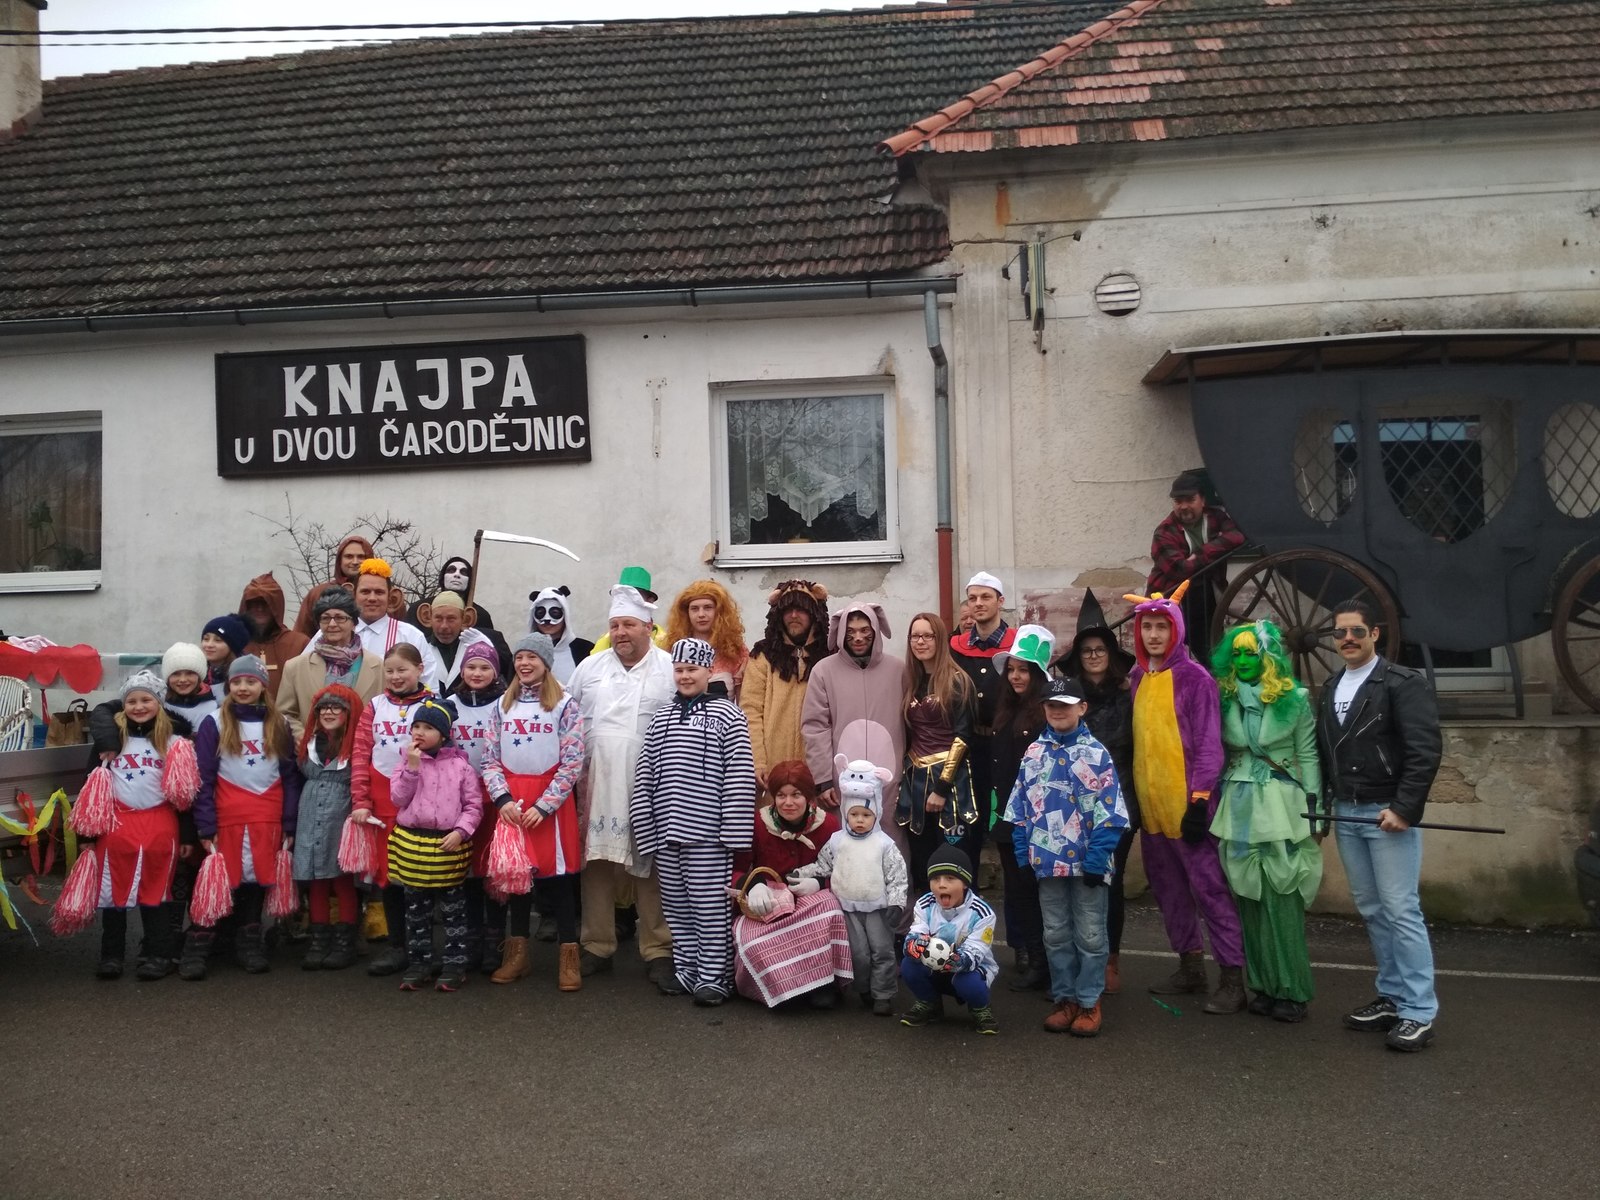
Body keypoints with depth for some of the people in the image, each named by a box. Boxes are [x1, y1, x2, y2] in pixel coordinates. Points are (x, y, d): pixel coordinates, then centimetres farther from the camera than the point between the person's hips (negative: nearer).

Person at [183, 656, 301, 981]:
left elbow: (290, 777, 8)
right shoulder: (214, 724, 0)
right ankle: (197, 948, 7)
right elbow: (203, 779, -3)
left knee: (258, 879, 7)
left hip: (268, 820, 2)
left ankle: (249, 943, 20)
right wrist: (206, 826, -9)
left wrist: (289, 824, 3)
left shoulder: (279, 726, 7)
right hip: (227, 818, -2)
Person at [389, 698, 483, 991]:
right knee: (416, 910, 13)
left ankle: (454, 965, 14)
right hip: (412, 843, 3)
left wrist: (460, 831, -15)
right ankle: (418, 964, 24)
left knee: (453, 909, 5)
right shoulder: (409, 761, 4)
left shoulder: (460, 763, -3)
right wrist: (412, 766, -13)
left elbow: (473, 804, -2)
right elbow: (399, 799, -6)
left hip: (448, 844, -3)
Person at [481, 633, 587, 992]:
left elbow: (573, 764, -9)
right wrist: (503, 798, -9)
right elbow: (490, 759, 6)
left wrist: (543, 805, -14)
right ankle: (517, 952, 21)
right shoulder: (503, 705, 7)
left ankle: (568, 955, 7)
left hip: (551, 801, -4)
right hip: (511, 800, 4)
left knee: (557, 873, 0)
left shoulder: (564, 705, -5)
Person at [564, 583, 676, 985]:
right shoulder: (589, 667, 9)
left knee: (652, 869, 2)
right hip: (596, 786, 3)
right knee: (596, 866, 7)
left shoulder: (671, 670, 0)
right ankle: (596, 947, 19)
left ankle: (658, 951, 11)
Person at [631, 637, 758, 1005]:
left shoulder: (727, 714, -4)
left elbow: (739, 778, -9)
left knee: (711, 906, 0)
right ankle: (686, 970, 27)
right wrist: (645, 827, 6)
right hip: (666, 831, 5)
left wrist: (735, 833, -13)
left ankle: (714, 977, 11)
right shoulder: (662, 716, 13)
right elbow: (645, 775, 11)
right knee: (676, 906, 13)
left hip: (708, 832, -5)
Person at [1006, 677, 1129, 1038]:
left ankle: (1089, 1002, 19)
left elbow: (1108, 813, -8)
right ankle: (1065, 998, 25)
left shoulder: (1095, 753, -5)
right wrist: (1023, 854, 4)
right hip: (1047, 861, 4)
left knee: (1090, 935, 6)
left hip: (1086, 862, -3)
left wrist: (1097, 859, -14)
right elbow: (1020, 808, 9)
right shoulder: (1034, 753, 6)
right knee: (1056, 934, 13)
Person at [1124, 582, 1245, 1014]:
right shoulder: (1137, 677, 10)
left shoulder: (1194, 677, -9)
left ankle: (1232, 977, 3)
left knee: (1208, 886, -4)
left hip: (1186, 801, -7)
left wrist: (1199, 799, -15)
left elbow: (1208, 743, -11)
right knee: (1167, 886, 13)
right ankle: (1190, 966, 25)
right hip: (1150, 802, 7)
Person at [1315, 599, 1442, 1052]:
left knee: (1401, 912, -6)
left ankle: (1418, 1012, 0)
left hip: (1388, 813, -7)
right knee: (1372, 911, 12)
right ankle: (1391, 997, 21)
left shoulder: (1403, 683, -8)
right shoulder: (1330, 689, 13)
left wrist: (1403, 808, -20)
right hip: (1345, 814, 7)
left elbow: (1425, 751, -15)